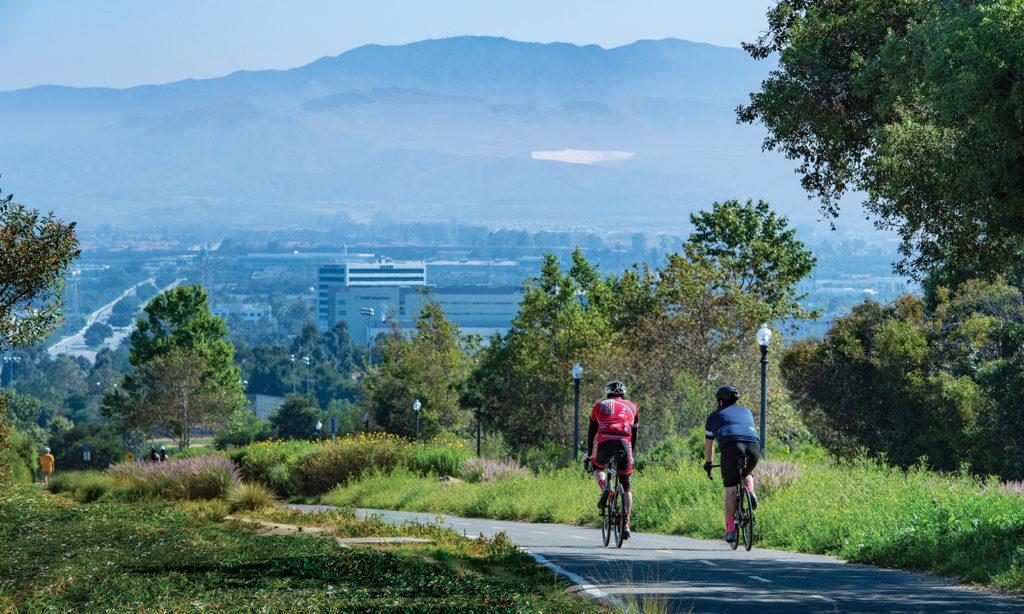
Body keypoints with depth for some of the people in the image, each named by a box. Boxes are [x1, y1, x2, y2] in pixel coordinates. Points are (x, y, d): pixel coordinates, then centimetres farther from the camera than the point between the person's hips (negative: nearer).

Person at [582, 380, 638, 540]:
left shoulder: (600, 406, 25)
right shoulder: (631, 407, 26)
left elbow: (591, 432, 29)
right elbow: (634, 433, 31)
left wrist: (589, 454, 38)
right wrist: (632, 453, 42)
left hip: (604, 443, 0)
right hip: (624, 443, 0)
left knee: (597, 467, 32)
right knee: (625, 485, 12)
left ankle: (604, 488, -1)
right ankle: (626, 524, 2)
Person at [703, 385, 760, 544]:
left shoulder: (714, 416, 27)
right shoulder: (746, 411, 35)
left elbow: (708, 445, 35)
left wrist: (708, 464, 50)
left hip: (731, 447, -3)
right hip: (753, 447, 3)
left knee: (731, 489, 3)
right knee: (746, 474, 33)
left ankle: (731, 530, -2)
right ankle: (751, 492, 1)